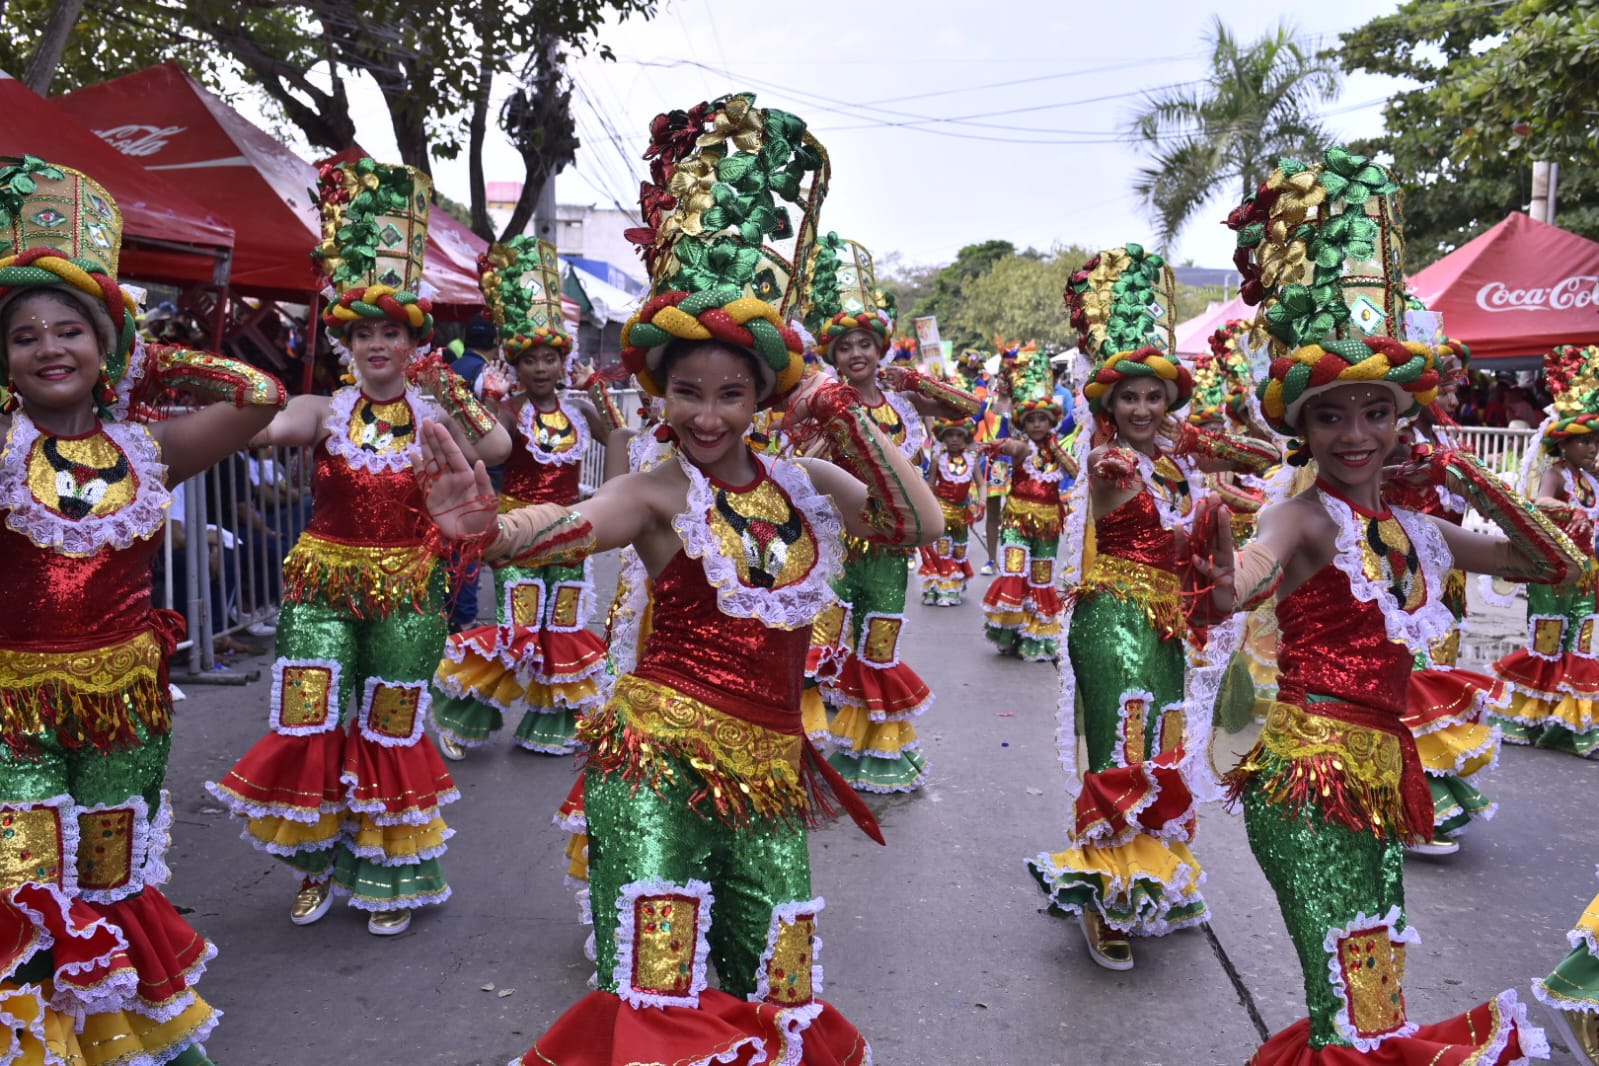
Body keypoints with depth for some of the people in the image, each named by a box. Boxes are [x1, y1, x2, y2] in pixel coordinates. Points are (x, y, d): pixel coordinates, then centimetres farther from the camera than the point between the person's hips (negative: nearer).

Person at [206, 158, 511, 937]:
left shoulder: (437, 413, -1)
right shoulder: (327, 411, -1)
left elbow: (498, 449, -20)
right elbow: (263, 428, -21)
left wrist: (455, 401, -34)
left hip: (406, 590, 0)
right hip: (323, 582, 1)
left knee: (391, 734, 8)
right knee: (310, 725, 0)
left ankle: (389, 876, 26)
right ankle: (315, 865, 24)